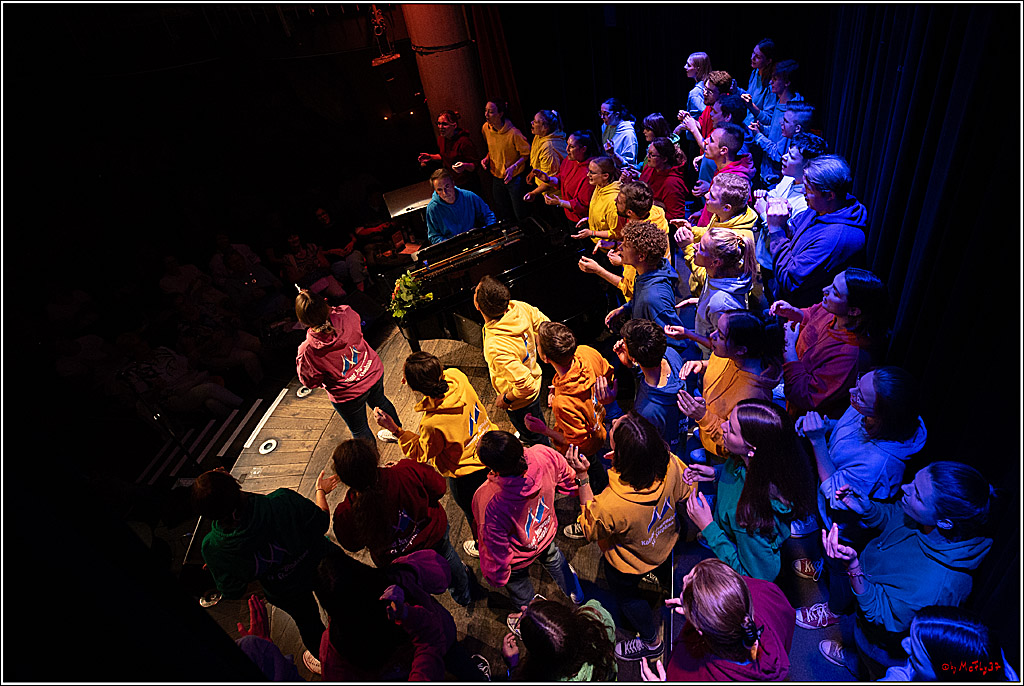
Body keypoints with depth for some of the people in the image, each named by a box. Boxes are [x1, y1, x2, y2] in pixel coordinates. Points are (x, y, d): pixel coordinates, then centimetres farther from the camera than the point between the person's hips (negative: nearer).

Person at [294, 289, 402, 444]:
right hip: (374, 373, 5)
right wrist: (328, 309, 4)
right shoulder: (346, 316, -24)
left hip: (348, 394, -5)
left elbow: (310, 382, -11)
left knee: (359, 429, 24)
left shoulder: (308, 351, -31)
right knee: (380, 402, 36)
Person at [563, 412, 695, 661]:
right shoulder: (670, 464, -36)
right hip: (666, 540, 4)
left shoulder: (610, 506, -48)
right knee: (665, 568, 40)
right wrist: (635, 458, -13)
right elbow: (685, 492, -10)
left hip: (629, 564, -4)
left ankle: (651, 641, 58)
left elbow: (590, 530, -22)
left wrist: (582, 477, -35)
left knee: (625, 594, 32)